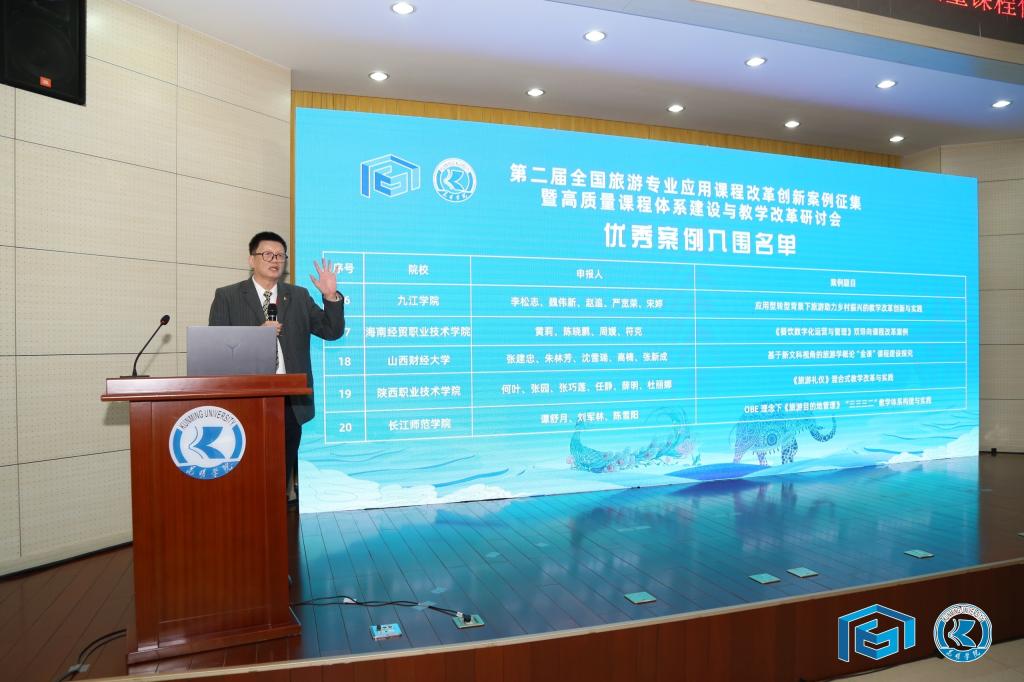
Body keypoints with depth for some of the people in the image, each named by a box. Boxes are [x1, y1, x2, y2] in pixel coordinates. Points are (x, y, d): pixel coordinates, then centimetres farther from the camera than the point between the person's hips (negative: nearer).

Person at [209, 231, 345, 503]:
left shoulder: (299, 296, 13)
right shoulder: (227, 296, 6)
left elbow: (332, 331, 7)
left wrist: (331, 296, -8)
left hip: (289, 401, 2)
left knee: (283, 474, 9)